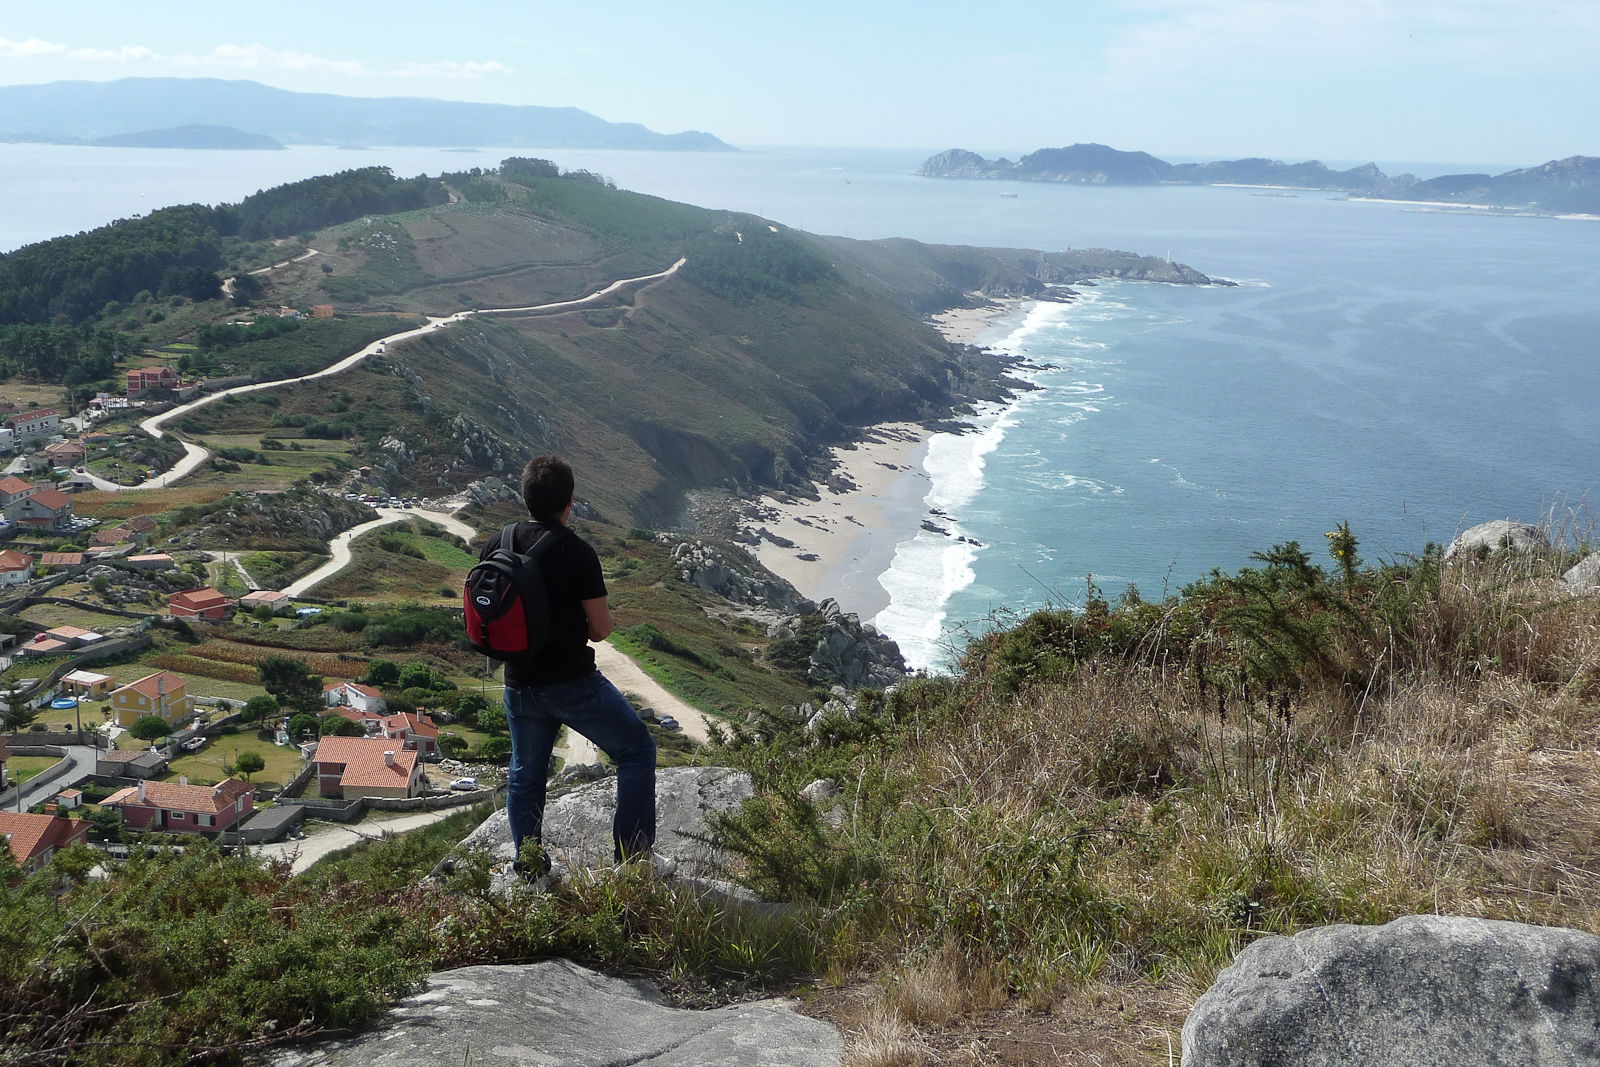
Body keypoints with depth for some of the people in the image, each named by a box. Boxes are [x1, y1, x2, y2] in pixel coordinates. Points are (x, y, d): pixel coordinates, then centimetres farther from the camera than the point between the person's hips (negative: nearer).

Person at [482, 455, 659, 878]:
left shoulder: (496, 545, -2)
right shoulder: (577, 552, -17)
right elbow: (601, 629, -12)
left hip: (519, 685, 6)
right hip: (573, 681, -5)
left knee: (525, 775, 20)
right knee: (637, 749, 11)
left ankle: (529, 868, 32)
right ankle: (633, 853, 10)